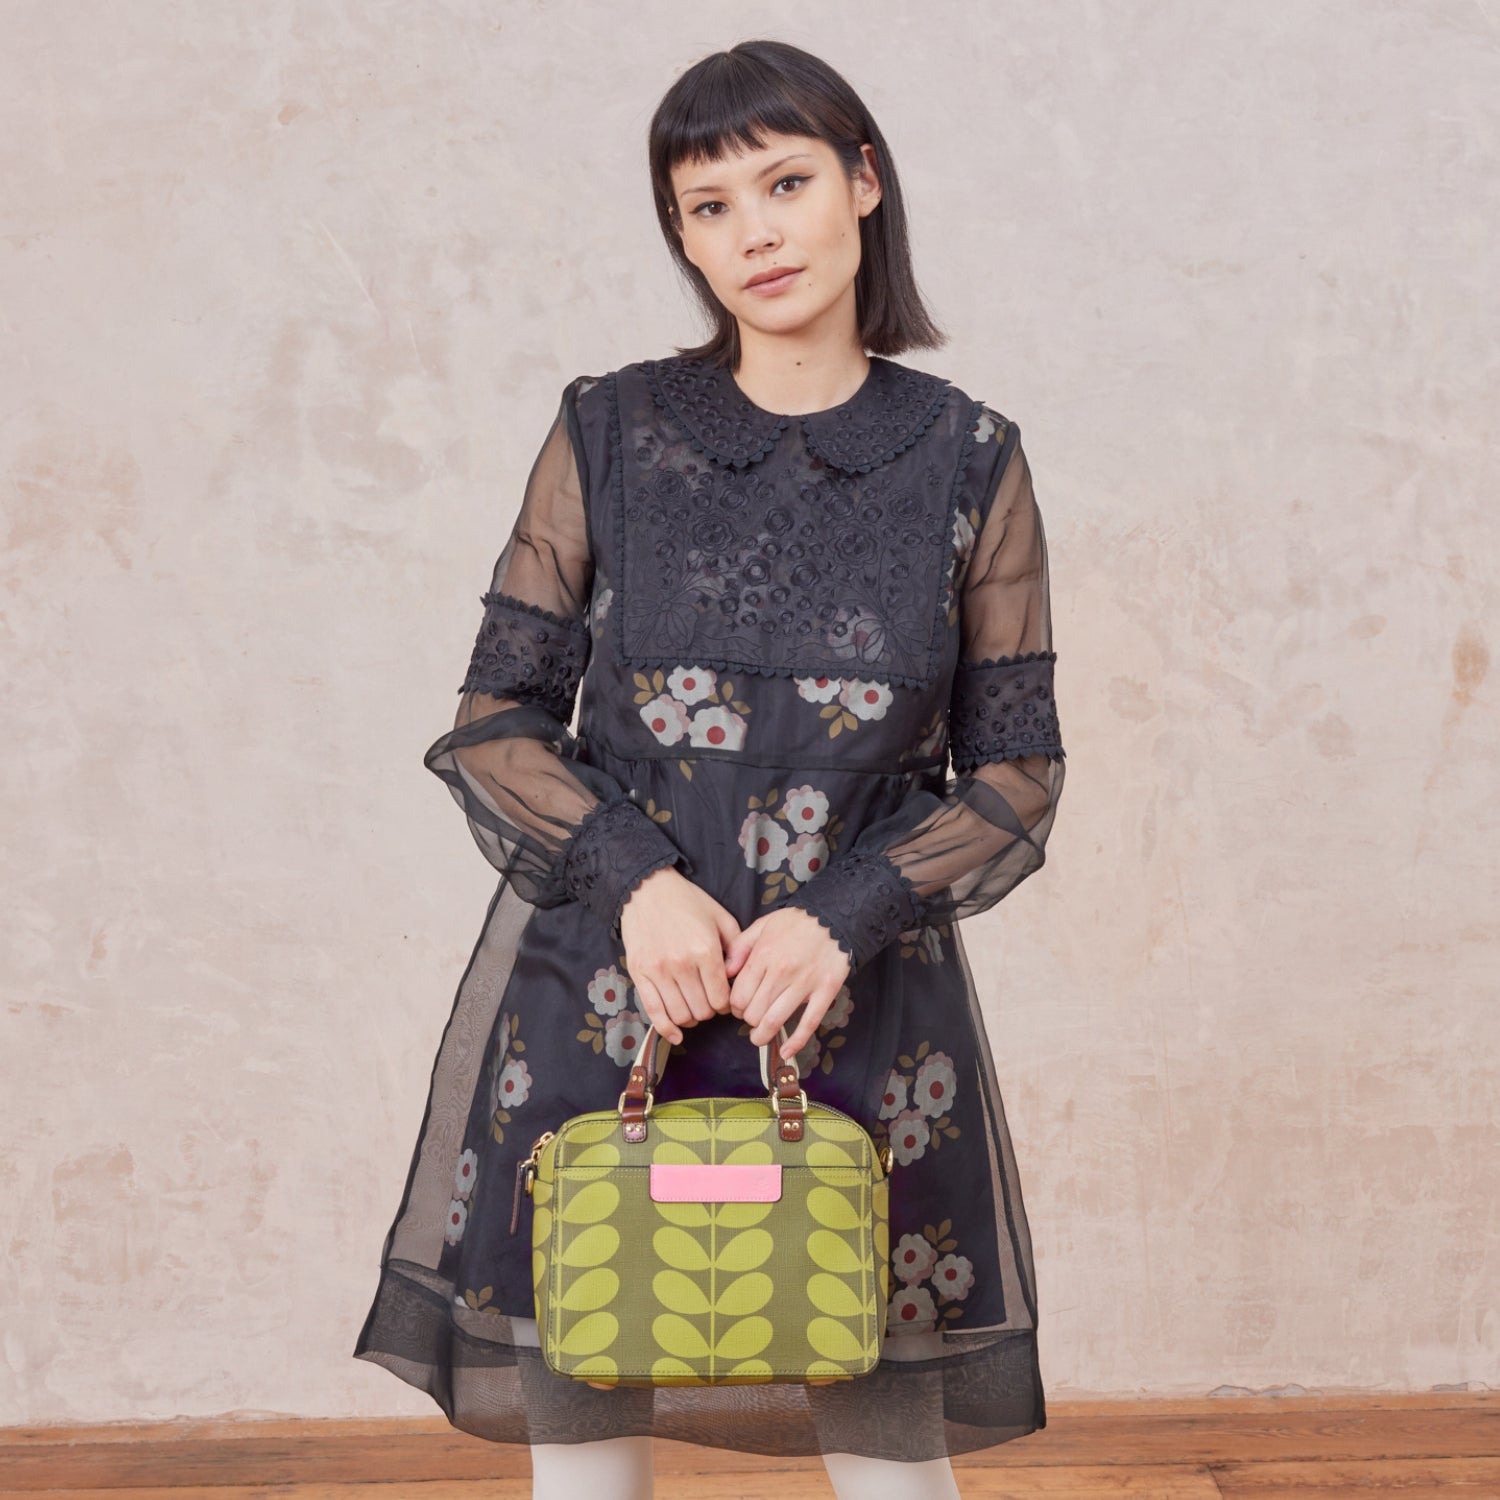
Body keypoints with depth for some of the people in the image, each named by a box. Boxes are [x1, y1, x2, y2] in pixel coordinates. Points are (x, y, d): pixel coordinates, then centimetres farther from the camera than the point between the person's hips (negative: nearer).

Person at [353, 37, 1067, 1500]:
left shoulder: (967, 461, 1)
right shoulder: (608, 433, 1)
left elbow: (1015, 768, 3)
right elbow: (495, 720, 3)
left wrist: (843, 918, -13)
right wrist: (638, 880, -14)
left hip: (857, 1010, 0)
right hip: (596, 998, 0)